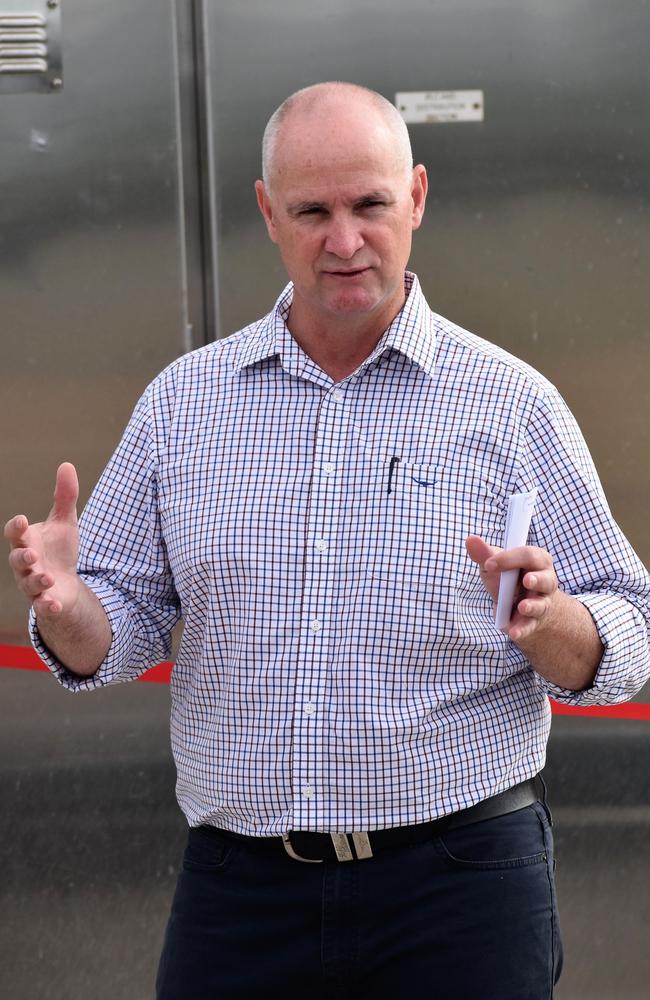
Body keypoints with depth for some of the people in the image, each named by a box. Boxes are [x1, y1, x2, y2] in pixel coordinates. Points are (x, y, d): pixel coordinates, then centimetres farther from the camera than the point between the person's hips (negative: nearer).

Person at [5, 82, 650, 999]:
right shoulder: (183, 401, 6)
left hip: (460, 888, -2)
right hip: (236, 886, 2)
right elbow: (119, 636, 7)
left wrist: (546, 619, -22)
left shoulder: (512, 404, -1)